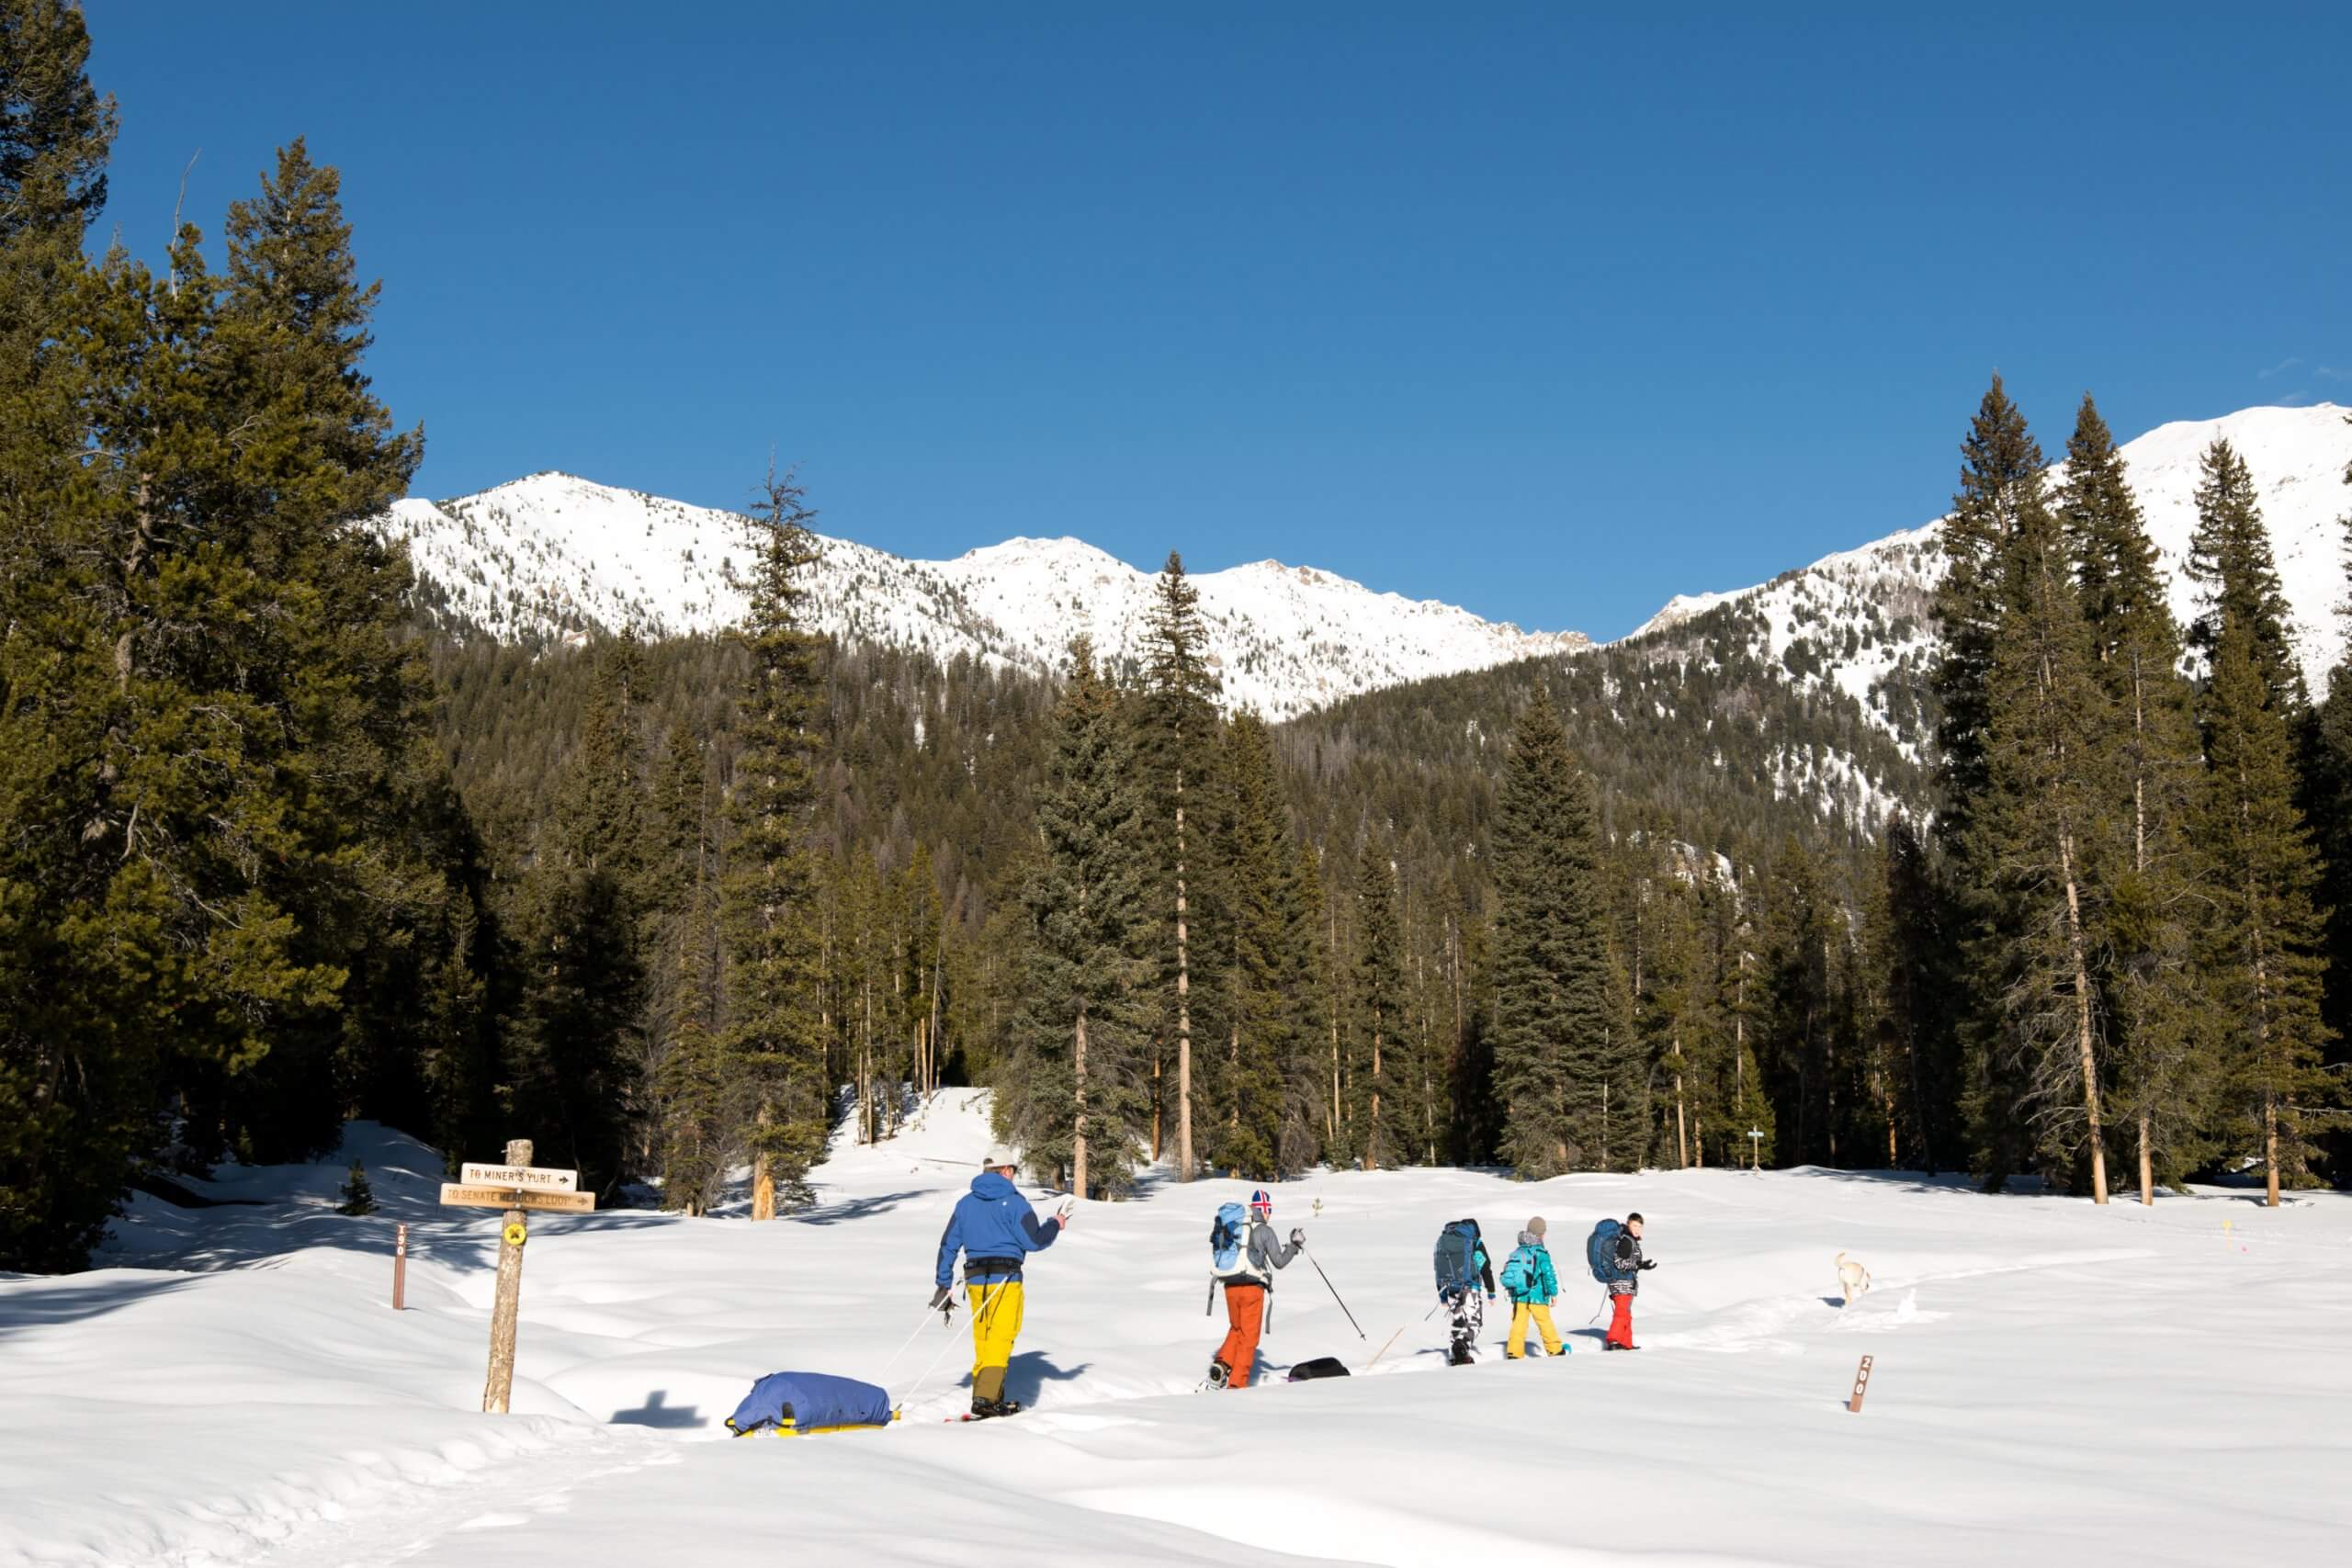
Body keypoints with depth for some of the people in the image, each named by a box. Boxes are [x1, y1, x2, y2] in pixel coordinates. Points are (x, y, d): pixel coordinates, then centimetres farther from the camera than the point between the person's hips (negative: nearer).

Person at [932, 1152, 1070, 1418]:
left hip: (975, 1279, 6)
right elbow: (1033, 1241, -10)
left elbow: (948, 1245, 12)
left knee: (983, 1341, 14)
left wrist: (943, 1284, 17)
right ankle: (985, 1399, -14)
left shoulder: (965, 1203, 12)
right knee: (1000, 1339, -5)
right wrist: (1055, 1225, 9)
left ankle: (988, 1397, 18)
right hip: (1005, 1278, -6)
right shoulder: (1013, 1201, -6)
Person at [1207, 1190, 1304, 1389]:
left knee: (1236, 1328, 25)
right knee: (1248, 1337, 5)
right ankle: (1237, 1383, 2)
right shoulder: (1265, 1231, -5)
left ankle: (1222, 1364, 3)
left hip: (1230, 1287, 5)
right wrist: (1295, 1245, 8)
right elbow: (1279, 1262, -4)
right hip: (1252, 1288, -5)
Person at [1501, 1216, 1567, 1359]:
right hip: (1537, 1297, -4)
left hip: (1518, 1297, 4)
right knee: (1545, 1323, 9)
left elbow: (1508, 1273, 13)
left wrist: (1510, 1290, 24)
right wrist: (1553, 1293, 0)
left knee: (1518, 1324, 3)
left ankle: (1514, 1352, -3)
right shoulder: (1540, 1253, -11)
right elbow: (1549, 1274, -10)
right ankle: (1555, 1350, 19)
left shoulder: (1517, 1252, 6)